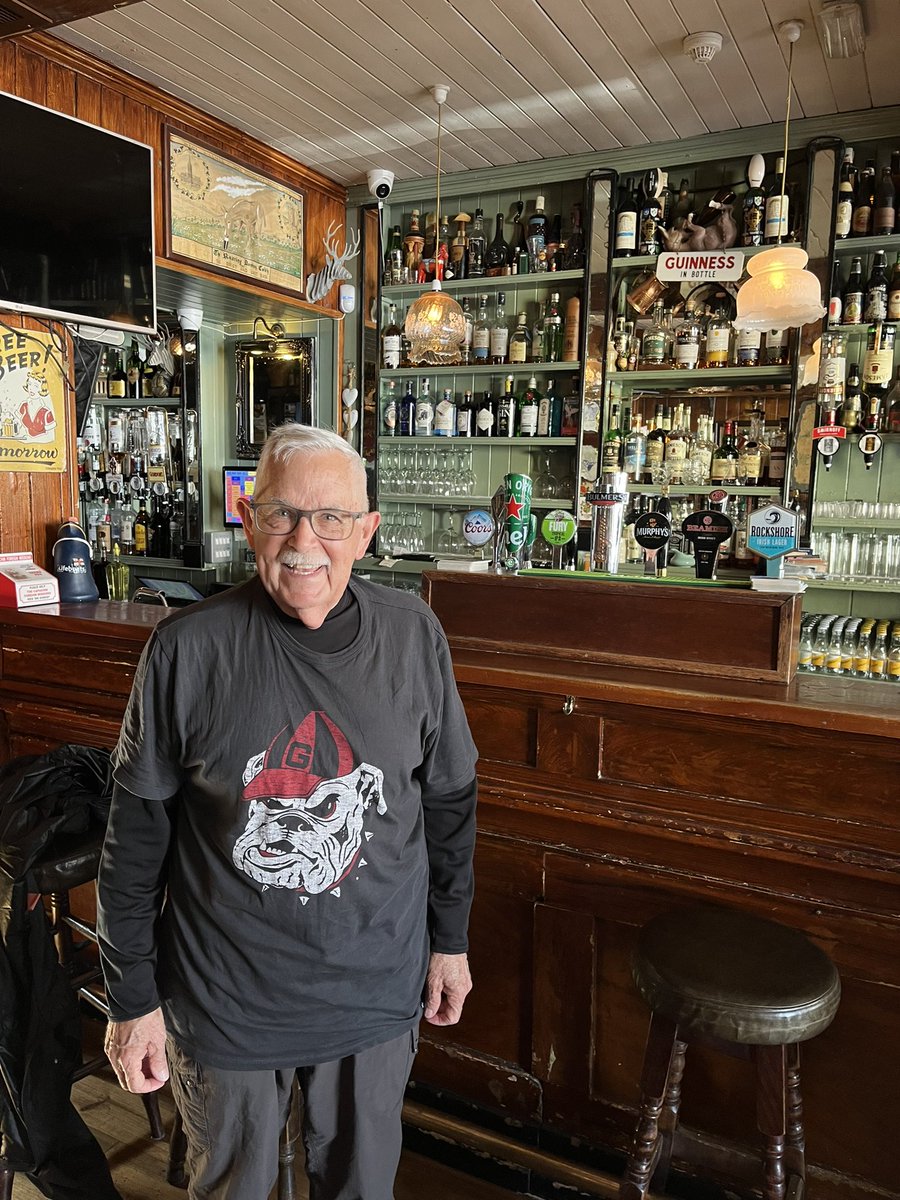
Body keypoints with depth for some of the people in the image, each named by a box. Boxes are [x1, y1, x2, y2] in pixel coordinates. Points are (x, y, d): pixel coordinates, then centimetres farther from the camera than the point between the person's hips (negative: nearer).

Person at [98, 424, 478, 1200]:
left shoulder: (413, 635, -10)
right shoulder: (188, 648, -16)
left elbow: (449, 798, 1)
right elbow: (137, 831, -7)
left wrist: (451, 939, 7)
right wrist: (132, 997, -3)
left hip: (379, 987, 2)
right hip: (225, 996, -1)